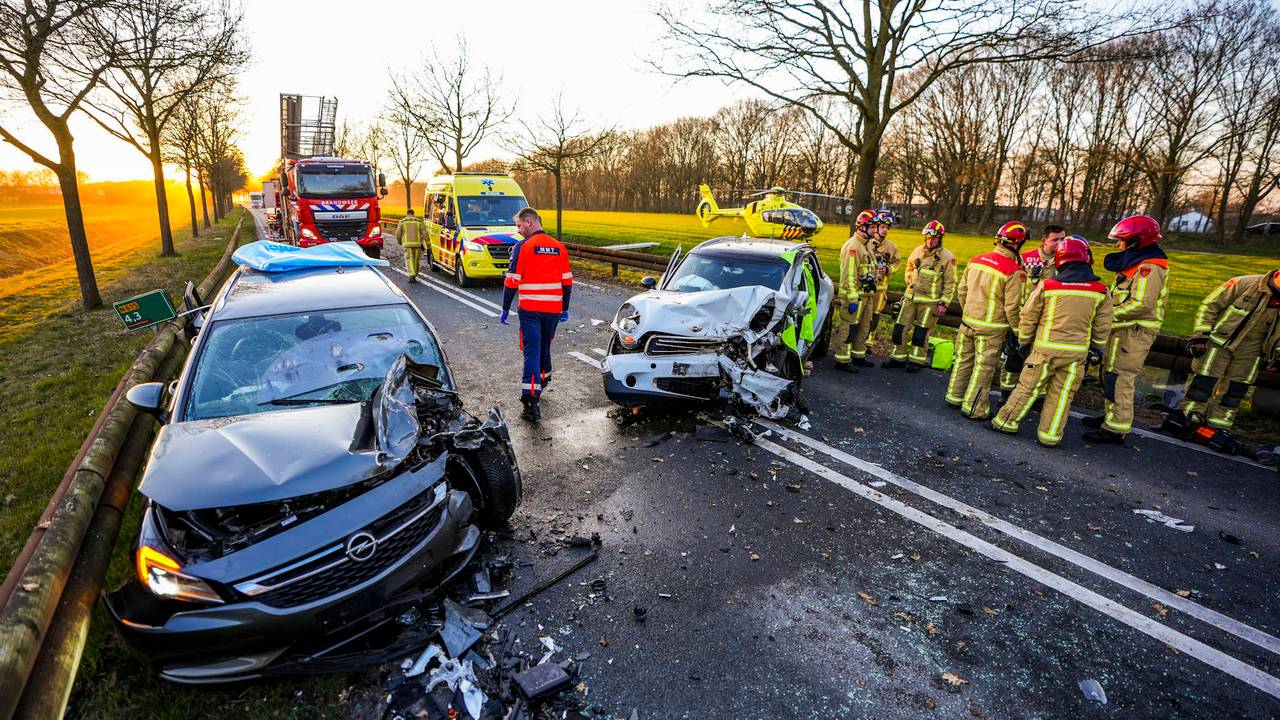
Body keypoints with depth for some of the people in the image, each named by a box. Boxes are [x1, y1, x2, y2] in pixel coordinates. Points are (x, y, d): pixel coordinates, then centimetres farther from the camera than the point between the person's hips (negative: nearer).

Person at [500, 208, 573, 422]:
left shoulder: (522, 246, -6)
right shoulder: (559, 247, 9)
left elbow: (512, 281, -8)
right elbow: (567, 280, 11)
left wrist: (505, 309, 0)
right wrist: (565, 309, 19)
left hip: (530, 309, -4)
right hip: (553, 309, 5)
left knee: (532, 352, -5)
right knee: (545, 347, 22)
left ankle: (531, 402, -11)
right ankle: (541, 383, 42)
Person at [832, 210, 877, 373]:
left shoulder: (863, 245, 17)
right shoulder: (853, 246, -16)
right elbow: (849, 274, -21)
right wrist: (853, 299, -23)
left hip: (860, 294, 10)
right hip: (852, 295, -10)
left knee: (845, 327, 16)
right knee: (848, 328, -5)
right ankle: (843, 361, 1)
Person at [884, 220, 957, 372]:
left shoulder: (947, 257, -7)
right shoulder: (918, 251, 5)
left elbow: (950, 283, -5)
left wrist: (943, 303, -9)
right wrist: (910, 281, 10)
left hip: (930, 301, -4)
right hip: (910, 297, 5)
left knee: (921, 332, 3)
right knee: (900, 328, 4)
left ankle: (917, 360, 18)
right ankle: (899, 357, 19)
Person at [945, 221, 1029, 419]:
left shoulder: (975, 260, 1)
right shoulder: (1014, 272, -16)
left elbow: (962, 291, 10)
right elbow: (1012, 307, -14)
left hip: (968, 321, 6)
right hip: (991, 328, -5)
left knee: (964, 359, 18)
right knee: (983, 367, 4)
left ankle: (954, 396, 30)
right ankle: (974, 408, 11)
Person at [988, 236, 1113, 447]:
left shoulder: (1046, 286, -6)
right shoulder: (1100, 292, -1)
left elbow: (1028, 317, 0)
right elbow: (1102, 327, 7)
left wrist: (1024, 341, 13)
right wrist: (1097, 348, 22)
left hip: (1045, 349, -1)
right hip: (1076, 353, 1)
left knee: (1027, 388, 8)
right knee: (1061, 395, 8)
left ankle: (1005, 422, 13)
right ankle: (1049, 436, 14)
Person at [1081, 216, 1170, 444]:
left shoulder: (1149, 267, -16)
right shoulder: (1134, 264, 16)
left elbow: (1142, 304, -24)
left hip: (1134, 332, -10)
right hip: (1123, 330, 11)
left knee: (1119, 378, -9)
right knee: (1110, 373, 18)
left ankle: (1116, 429, -5)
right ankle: (1110, 415, 31)